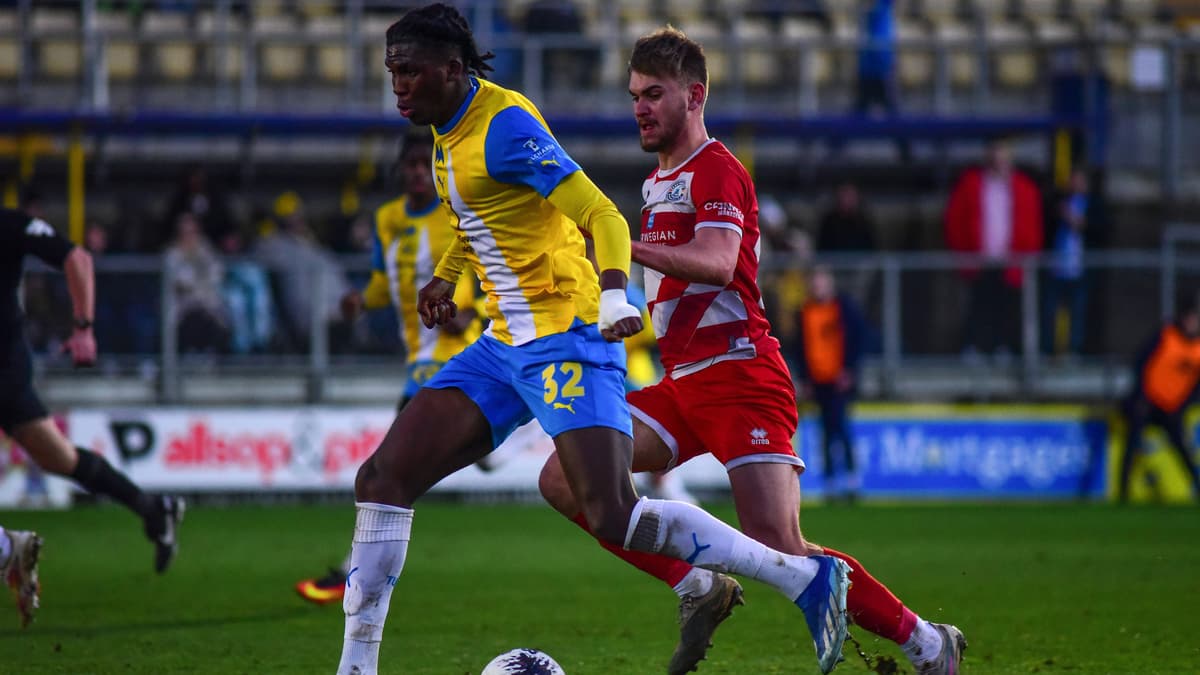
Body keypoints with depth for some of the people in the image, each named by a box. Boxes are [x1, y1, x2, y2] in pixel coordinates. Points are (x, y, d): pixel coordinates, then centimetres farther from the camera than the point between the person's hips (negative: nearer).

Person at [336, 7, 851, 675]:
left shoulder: (505, 126, -16)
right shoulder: (449, 126, 12)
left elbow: (603, 217, -23)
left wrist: (615, 295, -39)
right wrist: (445, 277, 30)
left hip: (568, 338, -9)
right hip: (505, 345, 9)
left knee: (614, 517, -21)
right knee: (383, 478, -1)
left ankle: (808, 577, -12)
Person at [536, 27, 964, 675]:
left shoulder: (715, 169, -8)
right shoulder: (659, 180, 22)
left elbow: (716, 262, -26)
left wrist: (628, 246, -34)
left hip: (739, 375, -9)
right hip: (683, 383, 9)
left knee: (782, 552, -16)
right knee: (563, 480, -6)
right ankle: (699, 589, 1)